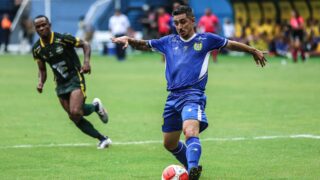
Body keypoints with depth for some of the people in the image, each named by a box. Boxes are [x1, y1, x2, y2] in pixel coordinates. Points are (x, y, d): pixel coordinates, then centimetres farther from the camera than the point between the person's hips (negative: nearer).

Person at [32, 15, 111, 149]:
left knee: (75, 112, -23)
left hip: (75, 79, -6)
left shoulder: (62, 39, -15)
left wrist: (86, 61, -22)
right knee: (74, 117, 1)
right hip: (60, 84, 6)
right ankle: (102, 139, 15)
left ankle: (95, 106, 10)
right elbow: (42, 70, 12)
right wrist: (41, 83, -8)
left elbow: (85, 45, -6)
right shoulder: (37, 49, 0)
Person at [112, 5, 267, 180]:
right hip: (173, 97, 6)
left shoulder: (205, 39, 7)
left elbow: (231, 44, 19)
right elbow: (144, 45, 20)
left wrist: (254, 51, 26)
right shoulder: (168, 42, 15)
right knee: (169, 143, 13)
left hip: (193, 95, -6)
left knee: (190, 131, -32)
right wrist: (128, 39, 0)